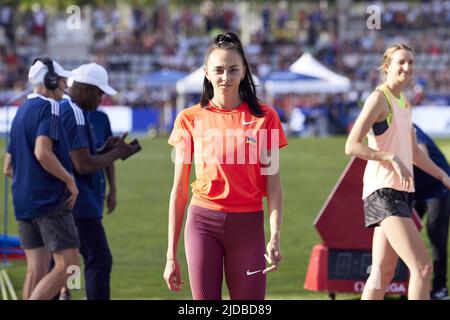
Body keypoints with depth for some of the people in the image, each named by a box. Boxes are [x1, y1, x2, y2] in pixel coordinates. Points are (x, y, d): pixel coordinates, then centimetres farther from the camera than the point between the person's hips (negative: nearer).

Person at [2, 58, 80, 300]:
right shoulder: (49, 108, -10)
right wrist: (70, 180, -15)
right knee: (67, 266, -8)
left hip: (24, 202, 9)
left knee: (36, 270, 7)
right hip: (50, 200, -9)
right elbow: (42, 152, -25)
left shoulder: (21, 113, 17)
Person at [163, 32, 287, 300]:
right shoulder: (190, 119, 4)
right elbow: (179, 191, 7)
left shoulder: (264, 117, 3)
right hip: (203, 222, 0)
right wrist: (171, 255, 5)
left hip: (248, 225, 0)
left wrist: (275, 237, -12)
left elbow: (273, 184, 2)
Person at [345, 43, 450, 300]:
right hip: (384, 192, -9)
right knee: (423, 268, -19)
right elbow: (352, 146, -16)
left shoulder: (405, 103, 20)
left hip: (402, 192, 9)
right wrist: (392, 158, -23)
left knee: (383, 273, 10)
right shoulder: (379, 99, -8)